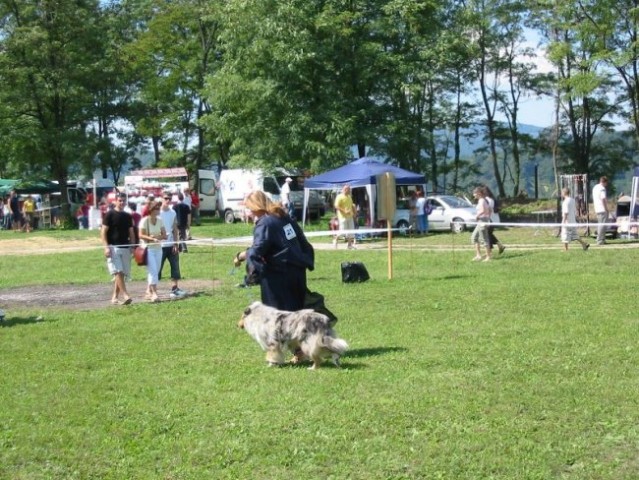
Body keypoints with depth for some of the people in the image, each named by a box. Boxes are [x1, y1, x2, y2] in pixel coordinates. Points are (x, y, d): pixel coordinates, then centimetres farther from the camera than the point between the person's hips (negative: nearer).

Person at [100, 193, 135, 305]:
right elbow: (103, 232, -5)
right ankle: (125, 295, -22)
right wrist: (106, 247, -15)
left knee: (123, 274, 4)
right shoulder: (109, 215, -2)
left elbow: (131, 233, 19)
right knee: (117, 272, -16)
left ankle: (115, 297, 11)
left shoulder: (127, 216, 14)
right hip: (113, 247, -6)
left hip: (125, 248, 6)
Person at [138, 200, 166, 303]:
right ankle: (154, 293, -15)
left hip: (158, 248, 6)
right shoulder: (144, 220, -8)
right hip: (148, 249, -6)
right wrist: (152, 239, -25)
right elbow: (141, 235, -13)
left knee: (155, 271, 8)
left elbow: (164, 235, 5)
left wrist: (157, 237, -15)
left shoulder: (160, 220, 8)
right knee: (153, 271, -13)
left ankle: (149, 292, 19)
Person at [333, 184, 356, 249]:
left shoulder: (349, 197, 15)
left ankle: (350, 244, 10)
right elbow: (337, 206, -16)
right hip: (343, 216, -8)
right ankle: (335, 239, 14)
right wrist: (344, 211, -21)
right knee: (343, 230, -8)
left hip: (350, 216, 8)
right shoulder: (340, 197, -9)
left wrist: (353, 212, 9)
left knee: (351, 230, 4)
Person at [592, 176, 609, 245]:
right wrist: (606, 209, -16)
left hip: (597, 209, 10)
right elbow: (603, 199, -20)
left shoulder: (595, 187, 16)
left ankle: (599, 239, 19)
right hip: (603, 209, -10)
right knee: (603, 224, -7)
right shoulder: (602, 188, -14)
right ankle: (600, 240, -8)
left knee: (600, 224, 15)